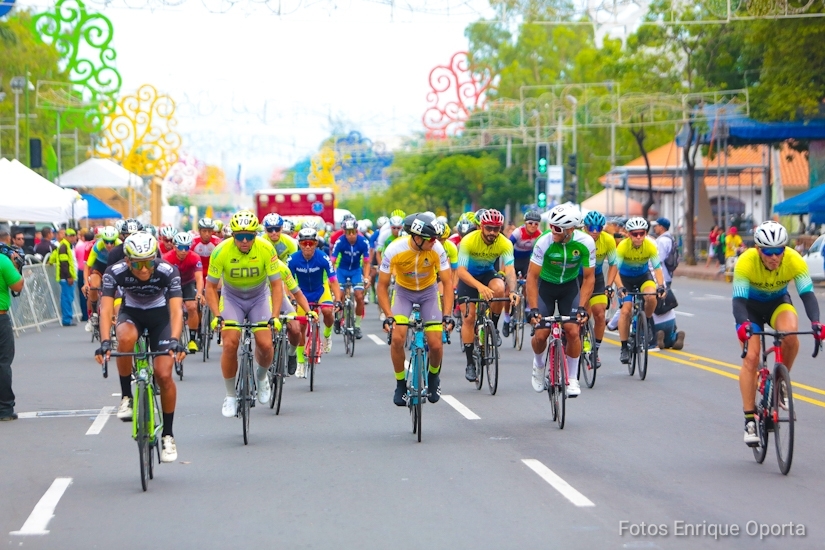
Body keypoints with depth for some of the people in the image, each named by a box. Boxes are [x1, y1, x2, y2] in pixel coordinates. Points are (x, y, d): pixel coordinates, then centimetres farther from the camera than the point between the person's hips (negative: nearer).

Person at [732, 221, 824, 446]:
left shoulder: (795, 260, -29)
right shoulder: (746, 262, -33)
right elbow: (739, 299, -37)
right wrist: (743, 324, -57)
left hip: (778, 302, 1)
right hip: (751, 305, -1)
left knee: (790, 335, -31)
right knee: (751, 357, -15)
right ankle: (749, 419, -9)